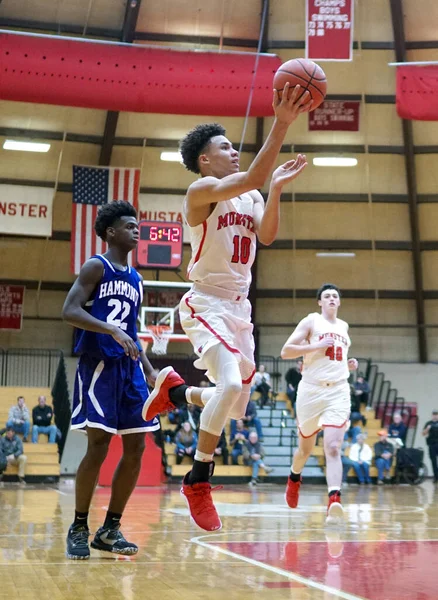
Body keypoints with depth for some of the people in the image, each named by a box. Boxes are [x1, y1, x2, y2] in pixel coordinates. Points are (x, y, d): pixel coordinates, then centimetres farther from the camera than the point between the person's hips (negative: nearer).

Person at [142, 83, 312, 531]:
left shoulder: (251, 198, 14)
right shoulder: (202, 190, -10)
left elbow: (266, 235, -4)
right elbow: (252, 177, -28)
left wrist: (277, 188, -14)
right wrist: (281, 124, -34)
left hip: (240, 306, 8)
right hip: (207, 304, -8)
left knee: (237, 402, 12)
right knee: (231, 384, -27)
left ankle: (174, 390, 38)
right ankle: (197, 480, -12)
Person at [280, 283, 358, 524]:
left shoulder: (343, 326, 17)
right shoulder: (311, 321, 0)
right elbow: (285, 351, -8)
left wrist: (349, 364, 13)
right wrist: (315, 346, -17)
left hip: (338, 392, 2)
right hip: (311, 390, -2)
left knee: (333, 448, -16)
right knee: (306, 447, 14)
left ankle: (334, 500, -30)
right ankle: (294, 478, 45)